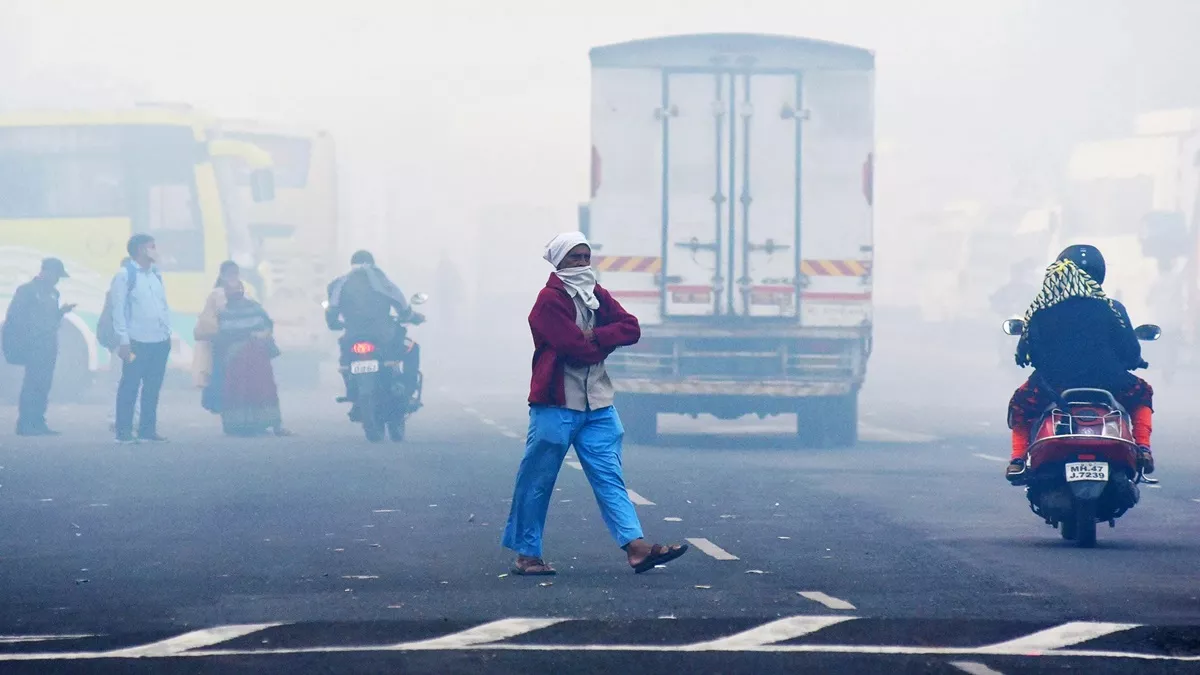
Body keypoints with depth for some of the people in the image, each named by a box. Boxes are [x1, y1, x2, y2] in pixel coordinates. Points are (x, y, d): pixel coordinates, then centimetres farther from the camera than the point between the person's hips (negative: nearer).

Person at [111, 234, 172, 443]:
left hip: (160, 341, 7)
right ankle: (123, 432, -2)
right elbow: (118, 309, -8)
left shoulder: (156, 275, 16)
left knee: (153, 388, 8)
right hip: (137, 341, -7)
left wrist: (168, 332, 10)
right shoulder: (125, 275, -4)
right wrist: (123, 340, -13)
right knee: (130, 387, -4)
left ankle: (147, 430, 15)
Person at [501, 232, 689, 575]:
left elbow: (631, 328, 2)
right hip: (557, 404, -7)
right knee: (537, 482, 2)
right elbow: (575, 348, -20)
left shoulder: (597, 295, 14)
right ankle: (527, 553, 10)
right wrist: (605, 345, -2)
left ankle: (636, 547, -12)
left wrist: (595, 336, -14)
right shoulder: (550, 300, -10)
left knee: (610, 478, -2)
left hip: (598, 405, 7)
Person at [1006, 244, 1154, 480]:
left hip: (1052, 385, 1)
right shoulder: (1112, 309, -4)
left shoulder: (1039, 311, -2)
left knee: (1020, 404, 31)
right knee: (1142, 392, 30)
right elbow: (1130, 352, 1)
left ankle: (1018, 458, 12)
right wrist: (1136, 361, 25)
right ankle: (1142, 448, 11)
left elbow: (1025, 354, 4)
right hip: (1106, 382, -1)